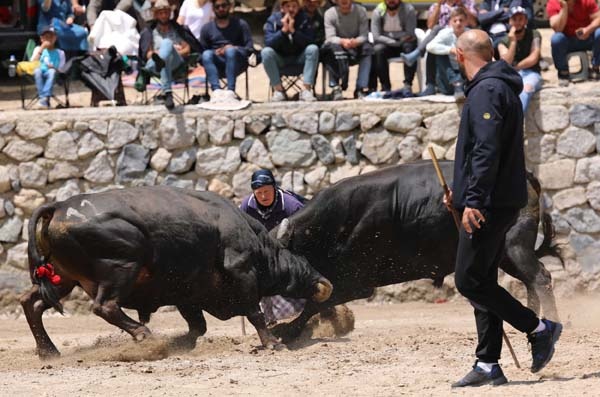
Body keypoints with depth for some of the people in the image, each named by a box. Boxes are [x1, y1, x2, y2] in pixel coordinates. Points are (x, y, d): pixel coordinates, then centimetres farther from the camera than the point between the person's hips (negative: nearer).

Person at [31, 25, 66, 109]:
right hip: (40, 76, 1)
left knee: (52, 71, -36)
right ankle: (43, 98, -42)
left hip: (52, 77, -1)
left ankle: (45, 98, -46)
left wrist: (54, 68, -13)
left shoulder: (60, 53, 15)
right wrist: (41, 49, -5)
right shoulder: (38, 49, 17)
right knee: (37, 70, -35)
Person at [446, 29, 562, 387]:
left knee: (469, 281, -9)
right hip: (500, 203, 10)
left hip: (489, 206, -10)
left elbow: (486, 151, -23)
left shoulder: (486, 91, -14)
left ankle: (539, 328, -3)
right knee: (482, 281, 10)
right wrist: (462, 192, 25)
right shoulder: (502, 87, 18)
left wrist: (473, 200, -25)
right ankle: (488, 365, 8)